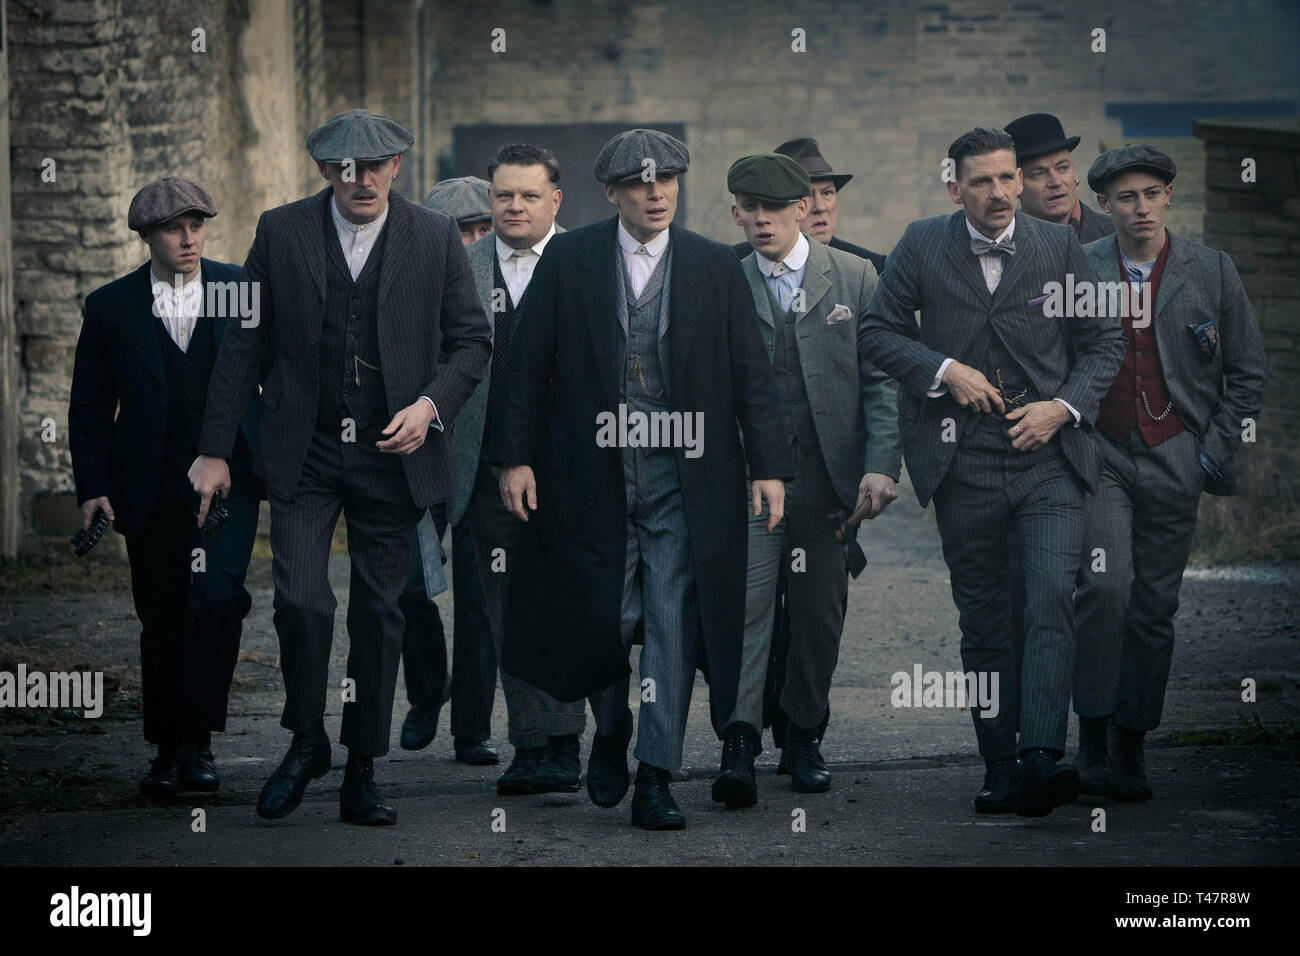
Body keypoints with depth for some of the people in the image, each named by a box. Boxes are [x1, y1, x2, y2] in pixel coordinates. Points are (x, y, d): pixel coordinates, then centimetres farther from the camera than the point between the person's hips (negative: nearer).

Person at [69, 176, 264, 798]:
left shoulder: (242, 291, 3)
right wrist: (93, 488, -1)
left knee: (215, 598, -19)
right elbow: (89, 408, 7)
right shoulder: (112, 307, 4)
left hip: (229, 476, -1)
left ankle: (198, 740, -10)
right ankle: (167, 750, 21)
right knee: (162, 622, 7)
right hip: (151, 489, 1)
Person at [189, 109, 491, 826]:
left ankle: (361, 773, 16)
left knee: (379, 614, 5)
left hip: (391, 452, 1)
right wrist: (214, 450, 0)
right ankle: (305, 743, 10)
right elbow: (242, 344, 3)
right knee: (300, 600, -13)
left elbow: (472, 338, 7)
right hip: (304, 453, -1)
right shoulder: (281, 232, 1)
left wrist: (431, 404, -11)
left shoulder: (436, 238, 2)